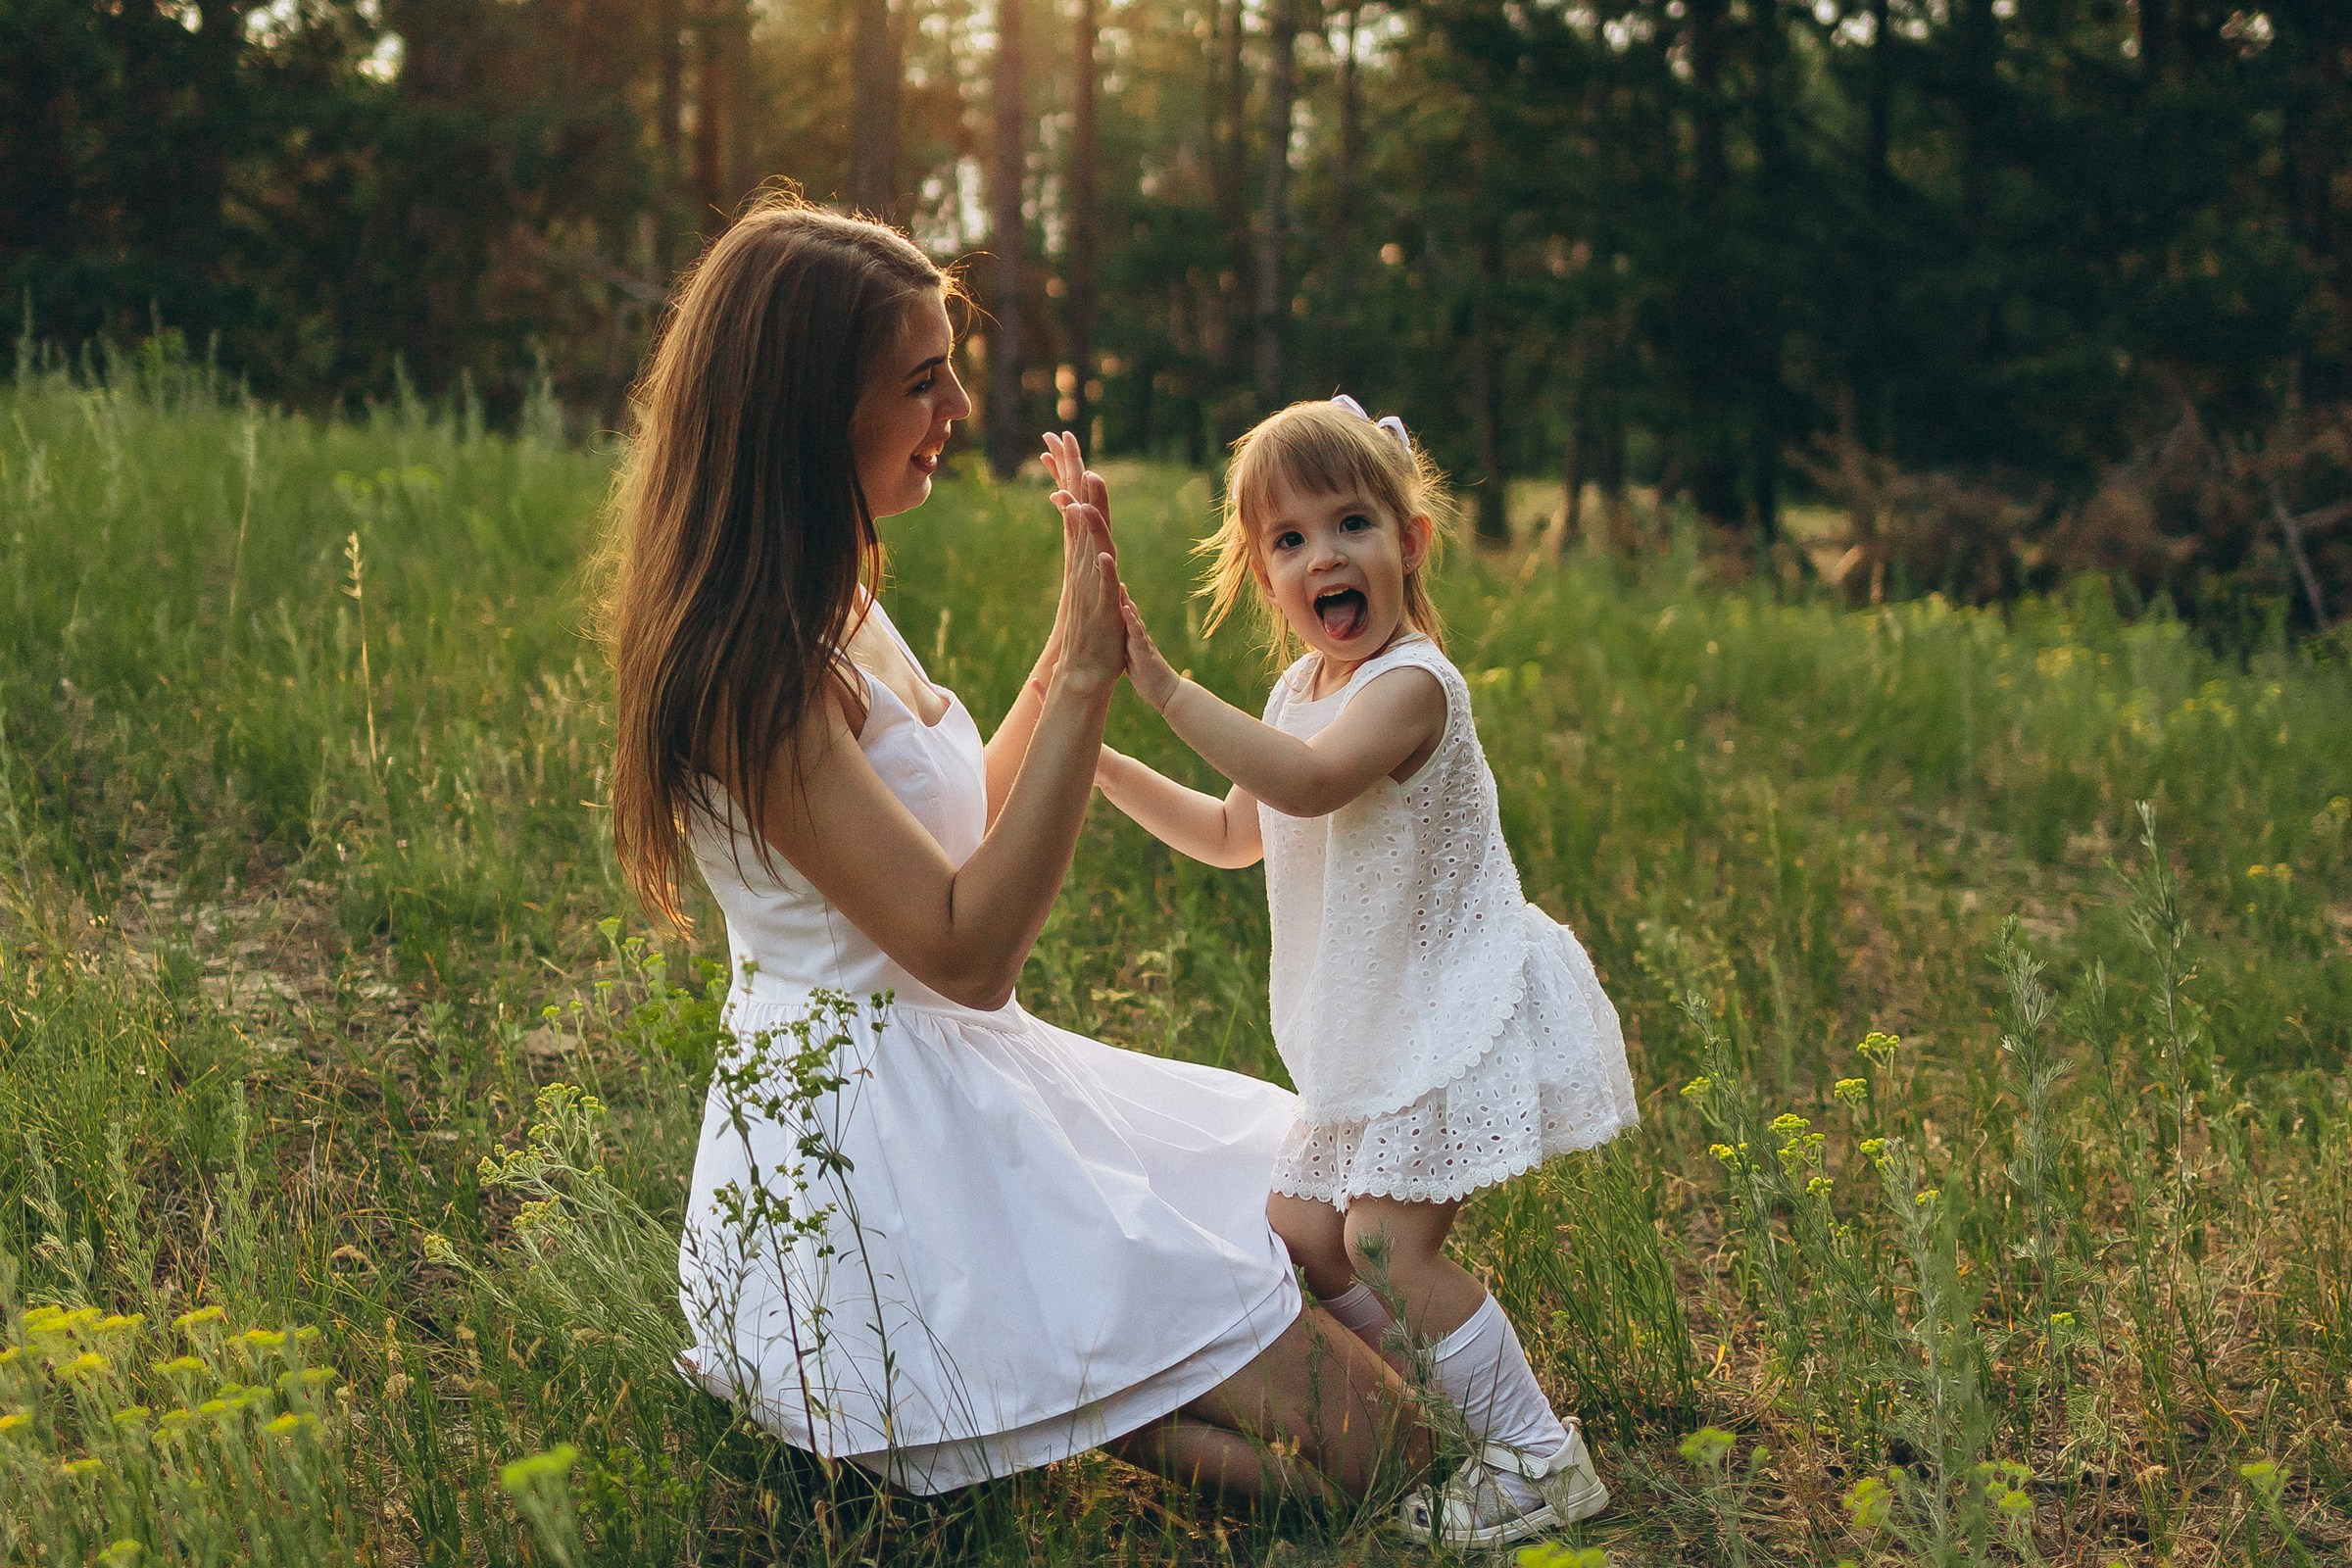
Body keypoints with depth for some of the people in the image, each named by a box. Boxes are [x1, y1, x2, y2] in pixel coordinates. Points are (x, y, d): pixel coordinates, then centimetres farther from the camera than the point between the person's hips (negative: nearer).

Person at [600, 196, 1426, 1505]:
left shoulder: (830, 610, 9)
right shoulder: (753, 672, -22)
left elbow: (960, 827, 19)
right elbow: (966, 949, -24)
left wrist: (1072, 650, 8)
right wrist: (1084, 682, -24)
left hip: (962, 1082, 10)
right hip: (884, 1139, -10)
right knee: (1373, 1448, -10)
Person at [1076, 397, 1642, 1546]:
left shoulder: (1410, 683, -21)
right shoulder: (1301, 690, 8)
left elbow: (1306, 781, -42)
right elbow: (1235, 836, 22)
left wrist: (1162, 684, -46)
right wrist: (1104, 764, 13)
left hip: (1461, 1014, -9)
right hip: (1376, 1028, 10)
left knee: (1387, 1235, -14)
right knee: (1300, 1225, 11)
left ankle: (1541, 1456, -2)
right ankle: (1444, 1391, 29)